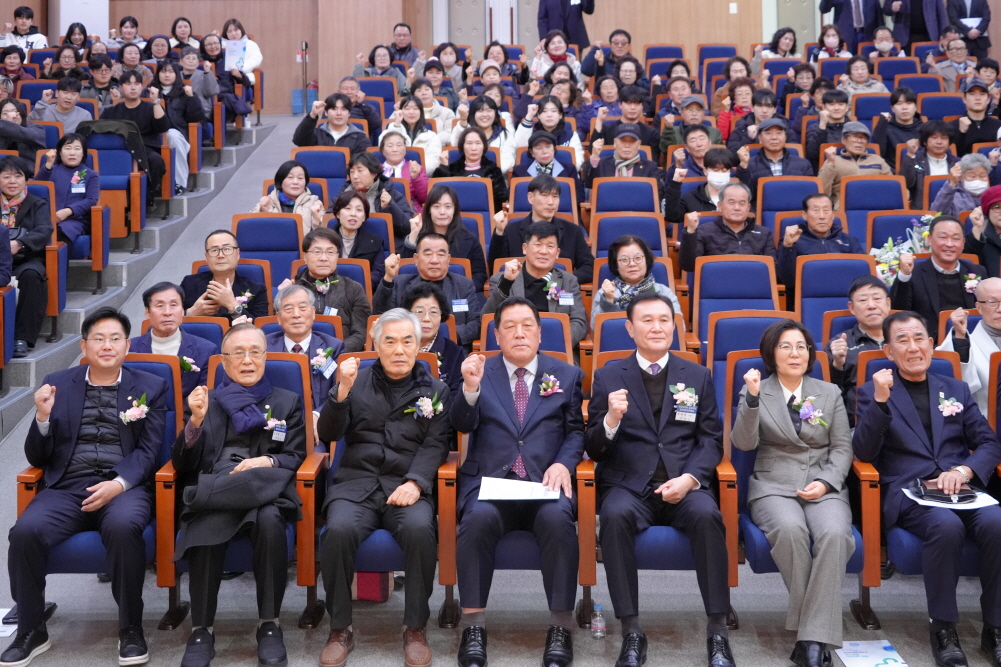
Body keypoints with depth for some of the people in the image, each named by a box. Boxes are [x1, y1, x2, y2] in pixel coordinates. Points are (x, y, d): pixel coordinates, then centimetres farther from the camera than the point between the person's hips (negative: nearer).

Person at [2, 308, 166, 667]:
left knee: (124, 526, -35)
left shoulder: (150, 387, 11)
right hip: (66, 487, 2)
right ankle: (31, 630, -5)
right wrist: (43, 417, -7)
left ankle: (130, 628, -15)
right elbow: (37, 458, 13)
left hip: (125, 486, -2)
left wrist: (118, 484, -17)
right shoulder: (57, 383, 15)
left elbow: (149, 451, 2)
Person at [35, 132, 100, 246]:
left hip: (76, 219, -2)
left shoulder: (91, 175, 16)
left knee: (62, 231, -40)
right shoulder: (53, 170, 21)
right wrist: (48, 165, -7)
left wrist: (68, 211, -15)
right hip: (49, 218, 2)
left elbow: (91, 200, 0)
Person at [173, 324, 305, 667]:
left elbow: (296, 458, 10)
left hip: (266, 489, 0)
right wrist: (196, 421, -7)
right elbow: (183, 464, 10)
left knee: (269, 520, -36)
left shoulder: (288, 401, 19)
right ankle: (201, 630, -21)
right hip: (212, 491, 1)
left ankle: (269, 625, -23)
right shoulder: (206, 400, 19)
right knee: (206, 527, -35)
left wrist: (267, 462, -12)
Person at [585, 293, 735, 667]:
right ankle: (631, 632, -23)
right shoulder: (608, 377, 9)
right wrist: (610, 419, -16)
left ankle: (717, 632, -19)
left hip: (684, 486, 1)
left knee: (707, 515, -31)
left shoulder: (697, 376, 13)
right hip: (628, 486, -1)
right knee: (615, 516, -33)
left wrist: (689, 478, -10)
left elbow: (711, 440, 9)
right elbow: (594, 450, 6)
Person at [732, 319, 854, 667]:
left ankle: (813, 638, -32)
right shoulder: (755, 392, 10)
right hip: (774, 486, -1)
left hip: (824, 486, 2)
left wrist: (825, 481, -8)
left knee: (834, 533, -32)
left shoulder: (830, 392, 15)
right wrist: (752, 398, -16)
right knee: (790, 530, -36)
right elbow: (744, 443, -3)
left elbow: (842, 447, 10)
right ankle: (814, 625, -22)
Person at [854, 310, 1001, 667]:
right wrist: (880, 401, -16)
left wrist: (963, 470, -8)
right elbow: (865, 453, -3)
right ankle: (942, 626, -17)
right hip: (908, 493, -3)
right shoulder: (872, 391, 9)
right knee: (946, 525, -34)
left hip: (961, 489, 3)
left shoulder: (956, 389, 20)